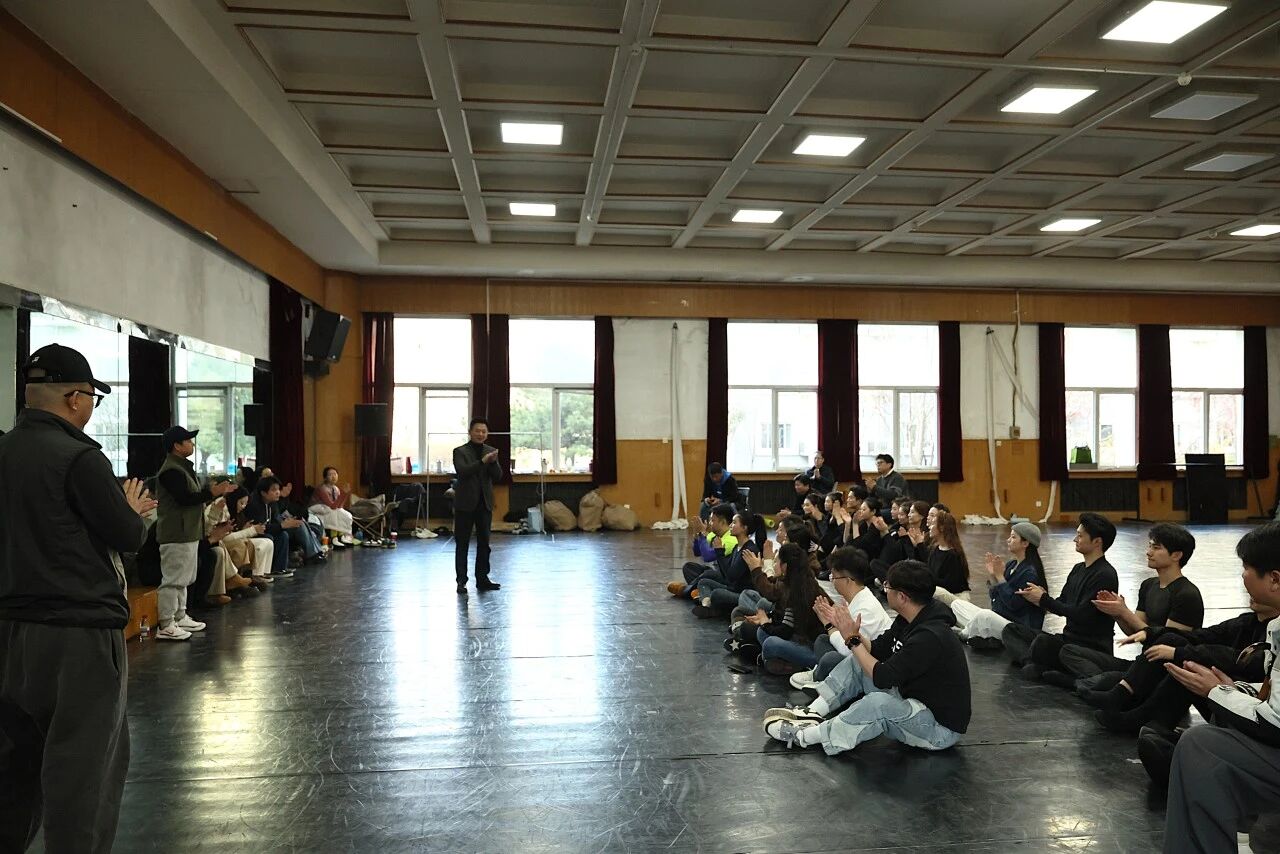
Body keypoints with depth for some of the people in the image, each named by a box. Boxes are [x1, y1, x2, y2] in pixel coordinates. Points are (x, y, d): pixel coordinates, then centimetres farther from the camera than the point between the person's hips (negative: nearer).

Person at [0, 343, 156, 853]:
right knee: (82, 763, 2)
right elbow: (128, 537, -13)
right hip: (79, 631, -8)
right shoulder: (79, 457, -17)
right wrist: (132, 509, 7)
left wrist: (118, 509, 12)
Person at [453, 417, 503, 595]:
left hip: (485, 503, 4)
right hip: (465, 504, -4)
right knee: (462, 544, 2)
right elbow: (462, 471, -20)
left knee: (484, 543, 8)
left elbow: (498, 476, 1)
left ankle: (482, 579, 16)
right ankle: (461, 581, 6)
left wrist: (493, 462, -18)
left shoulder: (491, 451, 8)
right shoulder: (460, 451, -3)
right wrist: (482, 461, -28)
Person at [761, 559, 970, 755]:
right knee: (856, 662, 4)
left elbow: (882, 677, -29)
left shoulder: (931, 637, -30)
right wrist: (855, 635, -11)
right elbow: (877, 652, 6)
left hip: (941, 728, -10)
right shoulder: (910, 620, 0)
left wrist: (854, 640, -18)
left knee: (878, 702, -35)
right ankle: (811, 714, -3)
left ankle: (804, 736, -20)